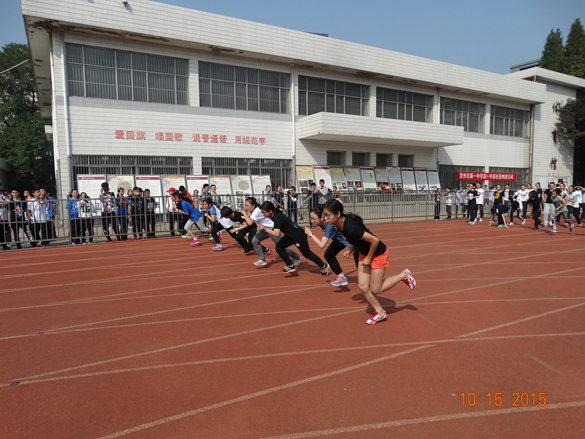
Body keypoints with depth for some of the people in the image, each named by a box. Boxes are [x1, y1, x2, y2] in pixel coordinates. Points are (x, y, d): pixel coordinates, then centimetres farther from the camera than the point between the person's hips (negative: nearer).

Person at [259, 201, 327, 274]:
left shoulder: (278, 217, -30)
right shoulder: (274, 215, -3)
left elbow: (276, 234, -37)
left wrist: (265, 228, -30)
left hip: (299, 235, -9)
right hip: (290, 235, 9)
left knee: (307, 254, 6)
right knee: (279, 247, -3)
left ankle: (323, 266, 25)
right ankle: (291, 266, 7)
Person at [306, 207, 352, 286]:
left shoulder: (330, 225, -39)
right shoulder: (323, 223, -16)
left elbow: (321, 245, -40)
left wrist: (310, 234, -33)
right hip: (339, 240, 8)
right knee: (328, 255, 3)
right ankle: (341, 277, 13)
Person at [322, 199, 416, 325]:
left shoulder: (351, 228, -38)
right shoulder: (339, 224, -11)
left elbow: (375, 240, -30)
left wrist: (368, 258, -17)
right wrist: (352, 249, -3)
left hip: (378, 253, -8)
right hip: (364, 253, 8)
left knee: (375, 290, 5)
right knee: (363, 286, 6)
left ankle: (404, 275, 22)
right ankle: (379, 312, 27)